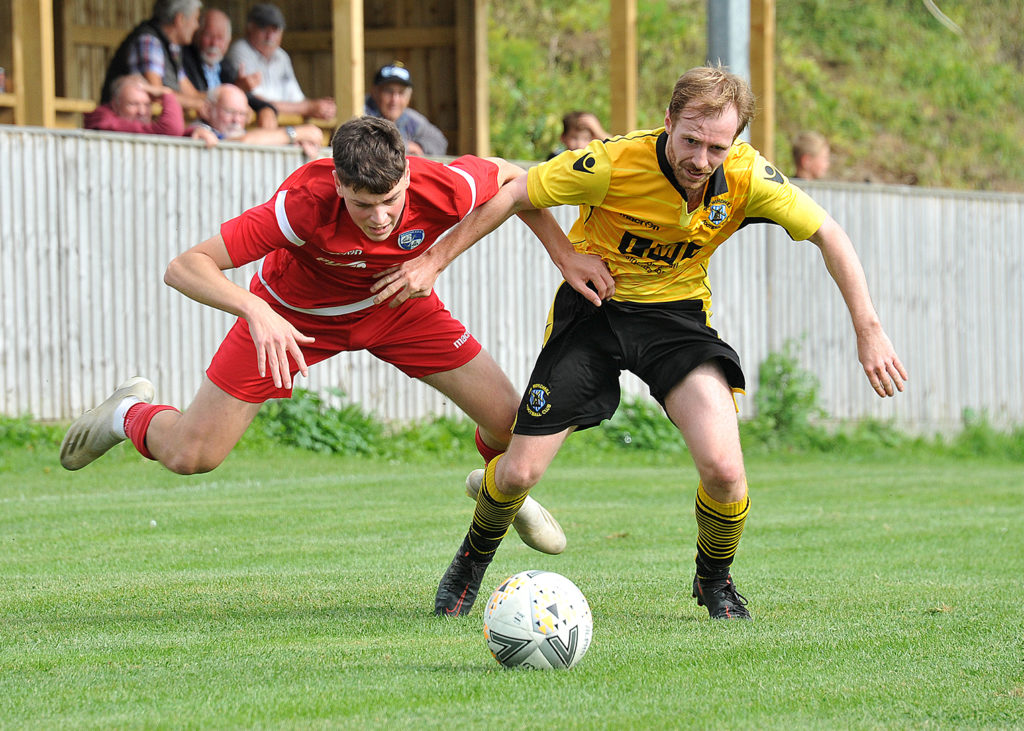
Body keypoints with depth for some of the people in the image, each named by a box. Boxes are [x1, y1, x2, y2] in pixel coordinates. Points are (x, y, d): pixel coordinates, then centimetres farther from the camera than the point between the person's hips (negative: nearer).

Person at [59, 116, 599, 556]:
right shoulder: (303, 203, -41)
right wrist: (256, 313, -56)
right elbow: (184, 267, -41)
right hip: (292, 313, -2)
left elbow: (509, 176, -8)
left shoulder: (441, 189, -34)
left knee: (509, 420, -9)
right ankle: (132, 413, 30)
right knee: (189, 457, -7)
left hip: (396, 305, 3)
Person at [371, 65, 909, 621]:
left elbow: (828, 236, -8)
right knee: (519, 472, -4)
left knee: (723, 467, -21)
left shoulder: (746, 177, -20)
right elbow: (512, 195, -17)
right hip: (593, 304, -1)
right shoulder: (616, 163, -28)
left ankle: (715, 581, 11)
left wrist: (869, 332, -13)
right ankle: (473, 561, 31)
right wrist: (433, 262, -17)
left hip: (676, 311, 1)